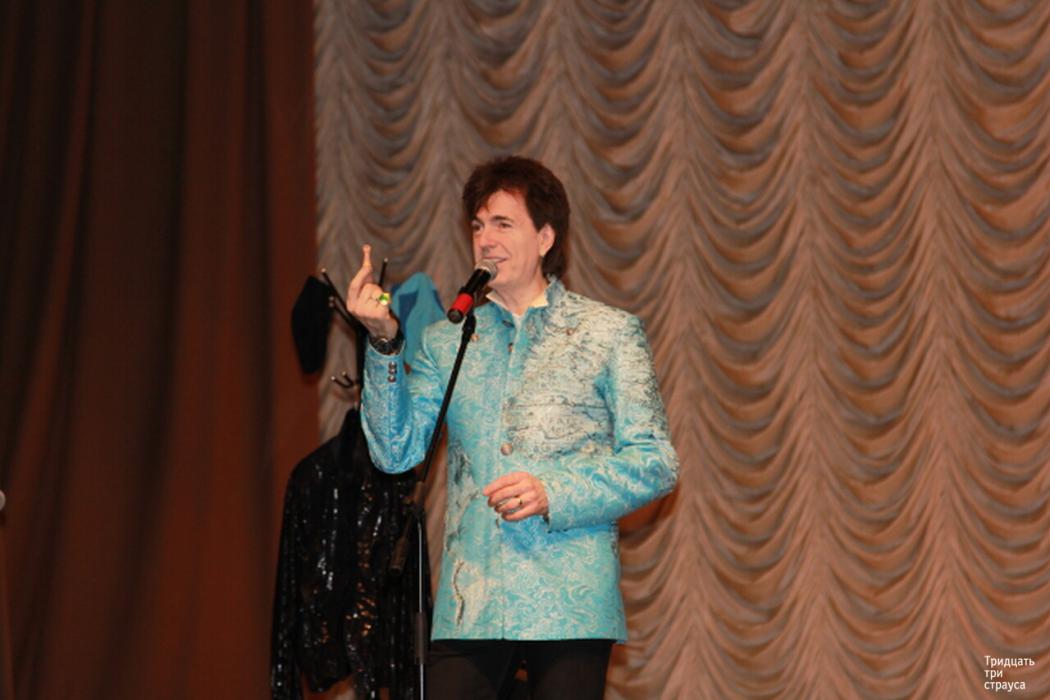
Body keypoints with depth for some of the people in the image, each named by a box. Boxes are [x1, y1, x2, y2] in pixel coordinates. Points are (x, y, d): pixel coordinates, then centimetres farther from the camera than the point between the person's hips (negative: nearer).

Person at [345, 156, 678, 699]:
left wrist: (554, 493, -12)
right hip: (468, 607, 2)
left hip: (570, 606, -2)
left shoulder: (609, 333, 8)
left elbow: (656, 464, 2)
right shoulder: (445, 342, 16)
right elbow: (397, 453, 5)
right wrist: (384, 344, -6)